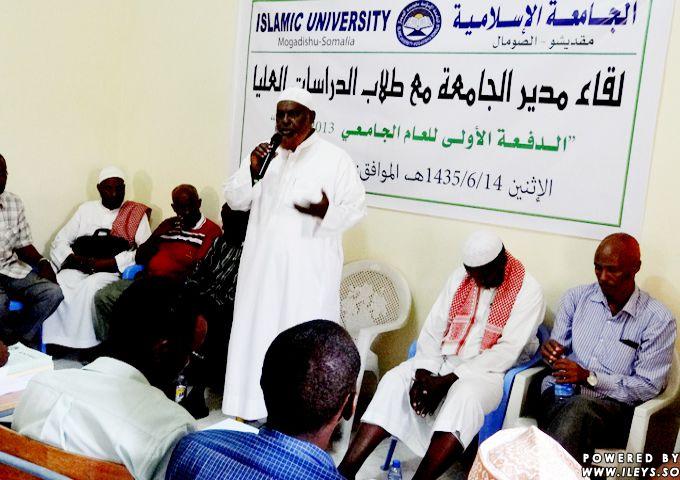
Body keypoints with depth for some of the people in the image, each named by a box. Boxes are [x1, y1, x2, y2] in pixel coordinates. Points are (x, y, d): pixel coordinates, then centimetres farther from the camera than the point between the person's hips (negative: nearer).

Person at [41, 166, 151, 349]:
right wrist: (75, 259, -9)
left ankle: (86, 346, -25)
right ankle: (56, 341, -21)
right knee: (58, 284, -29)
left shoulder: (137, 214, 6)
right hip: (79, 268, 3)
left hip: (114, 272, -3)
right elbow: (60, 241, 13)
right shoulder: (86, 209, 16)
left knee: (89, 287, -35)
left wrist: (109, 262, -16)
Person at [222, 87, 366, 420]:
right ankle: (253, 407, 25)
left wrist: (326, 211, -25)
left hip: (309, 269, -4)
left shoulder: (335, 159, -4)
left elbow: (356, 209, -5)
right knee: (257, 332, 11)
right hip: (263, 265, 5)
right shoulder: (264, 153, 10)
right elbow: (235, 200, 9)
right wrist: (252, 171, -9)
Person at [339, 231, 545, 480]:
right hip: (443, 361, 5)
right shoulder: (460, 277, 7)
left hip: (487, 370, -4)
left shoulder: (527, 290, -8)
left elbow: (507, 352, -15)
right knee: (394, 380, -19)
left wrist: (447, 381, -20)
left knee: (464, 396, -36)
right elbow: (433, 329, 4)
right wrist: (424, 373, -14)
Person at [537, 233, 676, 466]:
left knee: (580, 408, -39)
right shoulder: (576, 297, 11)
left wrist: (589, 377, -14)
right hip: (560, 394, 2)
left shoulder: (659, 319, 0)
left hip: (612, 405, -2)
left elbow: (649, 386, -3)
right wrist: (550, 350, -11)